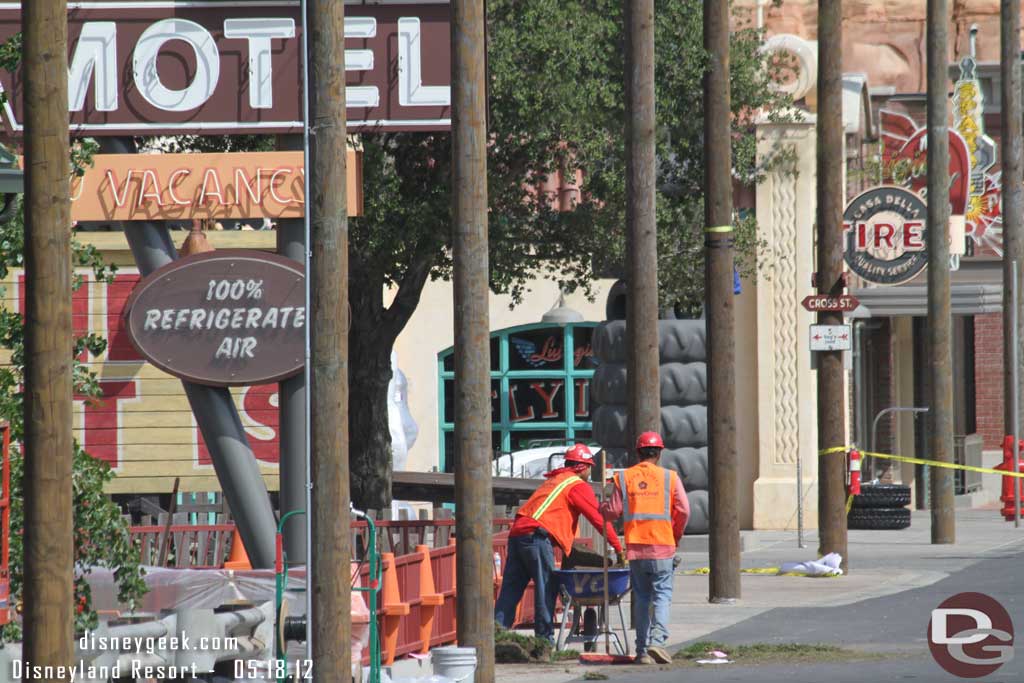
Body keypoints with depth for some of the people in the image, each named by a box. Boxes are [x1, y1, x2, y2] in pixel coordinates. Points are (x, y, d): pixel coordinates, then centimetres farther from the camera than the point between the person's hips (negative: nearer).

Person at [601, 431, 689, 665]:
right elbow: (683, 511, -3)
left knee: (642, 598, 11)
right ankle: (657, 639, -21)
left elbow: (614, 512, 2)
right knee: (662, 595, 1)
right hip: (662, 547, -2)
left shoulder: (622, 478, 3)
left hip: (635, 547, 2)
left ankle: (643, 650, 9)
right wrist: (676, 536, 13)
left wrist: (602, 507, 25)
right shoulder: (670, 477, 0)